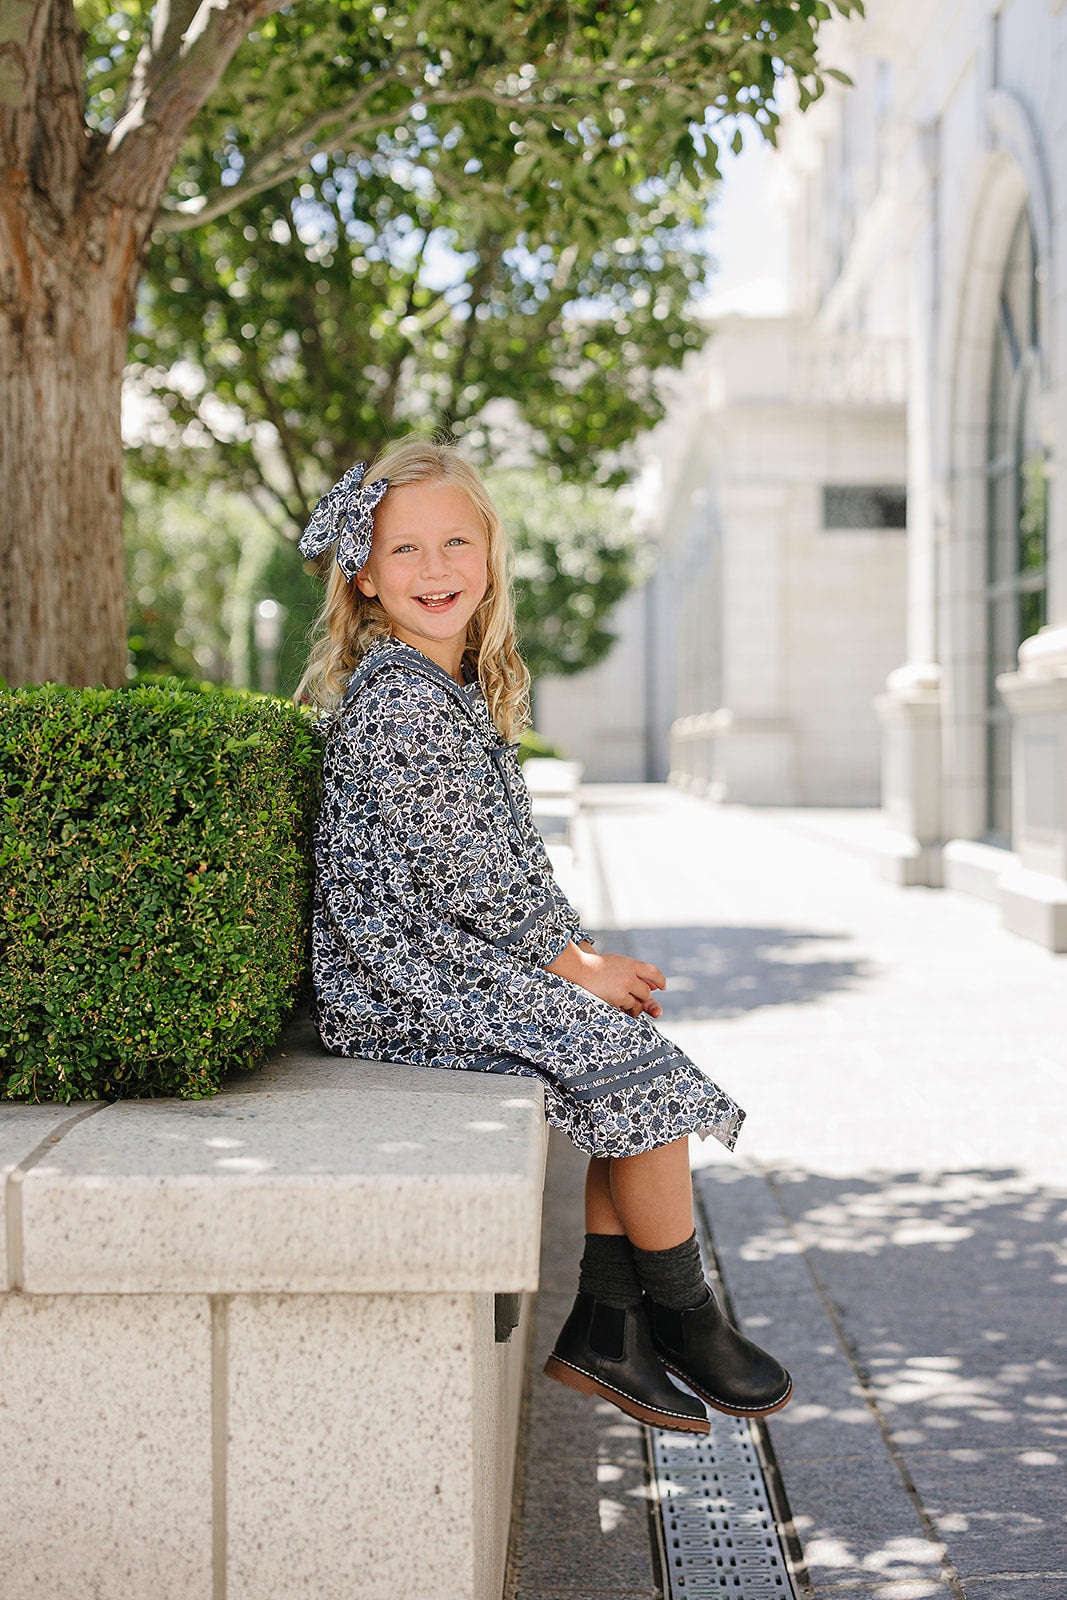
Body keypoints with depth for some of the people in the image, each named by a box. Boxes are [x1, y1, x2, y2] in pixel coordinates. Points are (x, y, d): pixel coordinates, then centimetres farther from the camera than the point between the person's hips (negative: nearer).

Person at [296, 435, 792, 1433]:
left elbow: (510, 854, 17)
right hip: (407, 984, -10)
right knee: (637, 1065, -13)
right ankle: (686, 1323, 5)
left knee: (631, 1064, 6)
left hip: (457, 963, 10)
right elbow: (461, 872, -20)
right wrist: (573, 965, -9)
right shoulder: (398, 698, -17)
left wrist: (579, 951, 6)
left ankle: (604, 1329, 7)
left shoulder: (459, 687, 15)